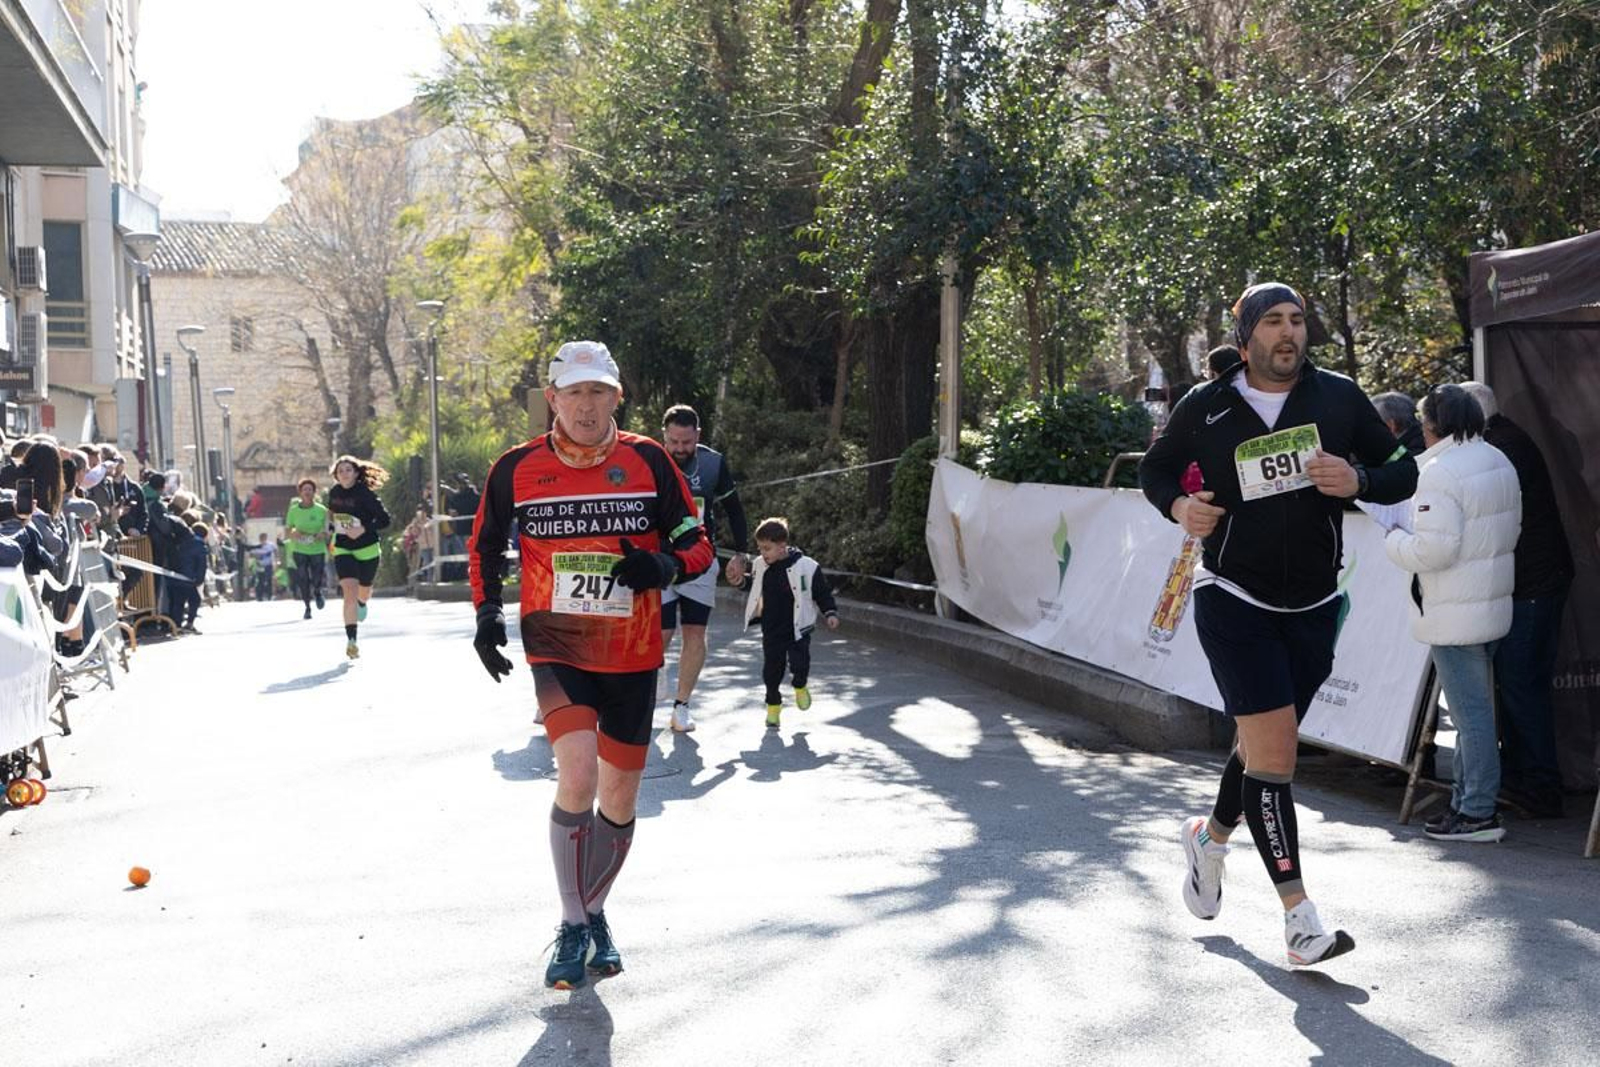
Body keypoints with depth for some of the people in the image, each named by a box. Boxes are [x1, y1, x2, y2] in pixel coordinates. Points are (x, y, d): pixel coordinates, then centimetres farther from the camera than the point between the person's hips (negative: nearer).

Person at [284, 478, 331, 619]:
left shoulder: (321, 510, 0)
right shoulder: (294, 510, 0)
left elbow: (326, 531, 6)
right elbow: (287, 531, 5)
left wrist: (323, 535, -16)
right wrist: (293, 534, -17)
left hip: (318, 550, 0)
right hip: (299, 550, 0)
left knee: (317, 579, -5)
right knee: (303, 580, -6)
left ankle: (317, 593, 32)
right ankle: (307, 607, 10)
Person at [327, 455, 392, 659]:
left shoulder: (365, 494, -15)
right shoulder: (334, 492, 0)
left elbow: (384, 520, -15)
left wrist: (363, 530, -26)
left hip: (367, 550, -2)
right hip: (342, 550, 2)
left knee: (364, 591, 18)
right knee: (350, 591, -17)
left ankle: (362, 603, 58)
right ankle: (351, 640, -19)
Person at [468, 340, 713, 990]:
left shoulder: (647, 461, -3)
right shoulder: (516, 470, -2)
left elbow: (697, 545, 2)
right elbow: (485, 547, 14)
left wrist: (665, 566, -19)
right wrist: (488, 612, -1)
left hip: (632, 656, 2)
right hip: (556, 650, -2)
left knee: (619, 801, 10)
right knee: (577, 778, -20)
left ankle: (593, 913, 35)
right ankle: (573, 928, -1)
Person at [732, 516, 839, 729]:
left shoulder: (806, 566, -14)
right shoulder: (760, 566, -1)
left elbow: (822, 592, -6)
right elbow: (753, 584, 19)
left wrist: (830, 613, -14)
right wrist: (740, 581, 2)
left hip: (798, 629, -3)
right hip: (771, 631, 4)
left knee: (799, 663, -8)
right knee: (771, 668, 6)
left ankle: (800, 687, 27)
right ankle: (773, 705, 25)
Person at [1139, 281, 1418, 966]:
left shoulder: (1338, 396, -1)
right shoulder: (1205, 409, -6)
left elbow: (1402, 473, 5)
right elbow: (1155, 470, 11)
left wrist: (1358, 480, -16)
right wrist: (1179, 506, -11)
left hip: (1314, 607, 4)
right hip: (1235, 602, -3)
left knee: (1263, 746, 17)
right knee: (1273, 753, -11)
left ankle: (1211, 837, 45)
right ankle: (1299, 919, -6)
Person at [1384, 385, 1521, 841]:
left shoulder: (1440, 473, -19)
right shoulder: (1500, 462, 11)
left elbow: (1435, 548, -24)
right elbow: (1512, 528, 19)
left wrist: (1395, 540, -7)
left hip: (1454, 614, -10)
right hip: (1493, 604, 10)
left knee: (1470, 712, -4)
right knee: (1474, 708, 16)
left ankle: (1478, 813, 1)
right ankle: (1466, 800, 24)